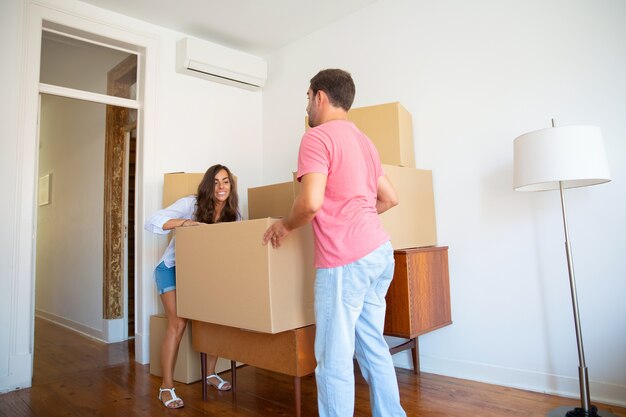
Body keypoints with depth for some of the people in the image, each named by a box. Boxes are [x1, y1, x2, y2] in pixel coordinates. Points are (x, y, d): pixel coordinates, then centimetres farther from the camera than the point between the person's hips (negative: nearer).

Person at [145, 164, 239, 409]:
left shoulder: (232, 215, -9)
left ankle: (211, 373, 17)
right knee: (178, 324, -14)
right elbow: (152, 222, -31)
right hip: (172, 269, -4)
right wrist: (184, 223, -44)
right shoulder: (191, 204, -23)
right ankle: (166, 387, -1)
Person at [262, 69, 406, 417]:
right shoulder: (363, 139, 19)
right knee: (373, 346, 17)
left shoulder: (317, 137, -8)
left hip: (345, 260, -9)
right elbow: (390, 198, 22)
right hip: (379, 252, 9)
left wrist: (285, 226, -2)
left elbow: (310, 203, -21)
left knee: (334, 358, 1)